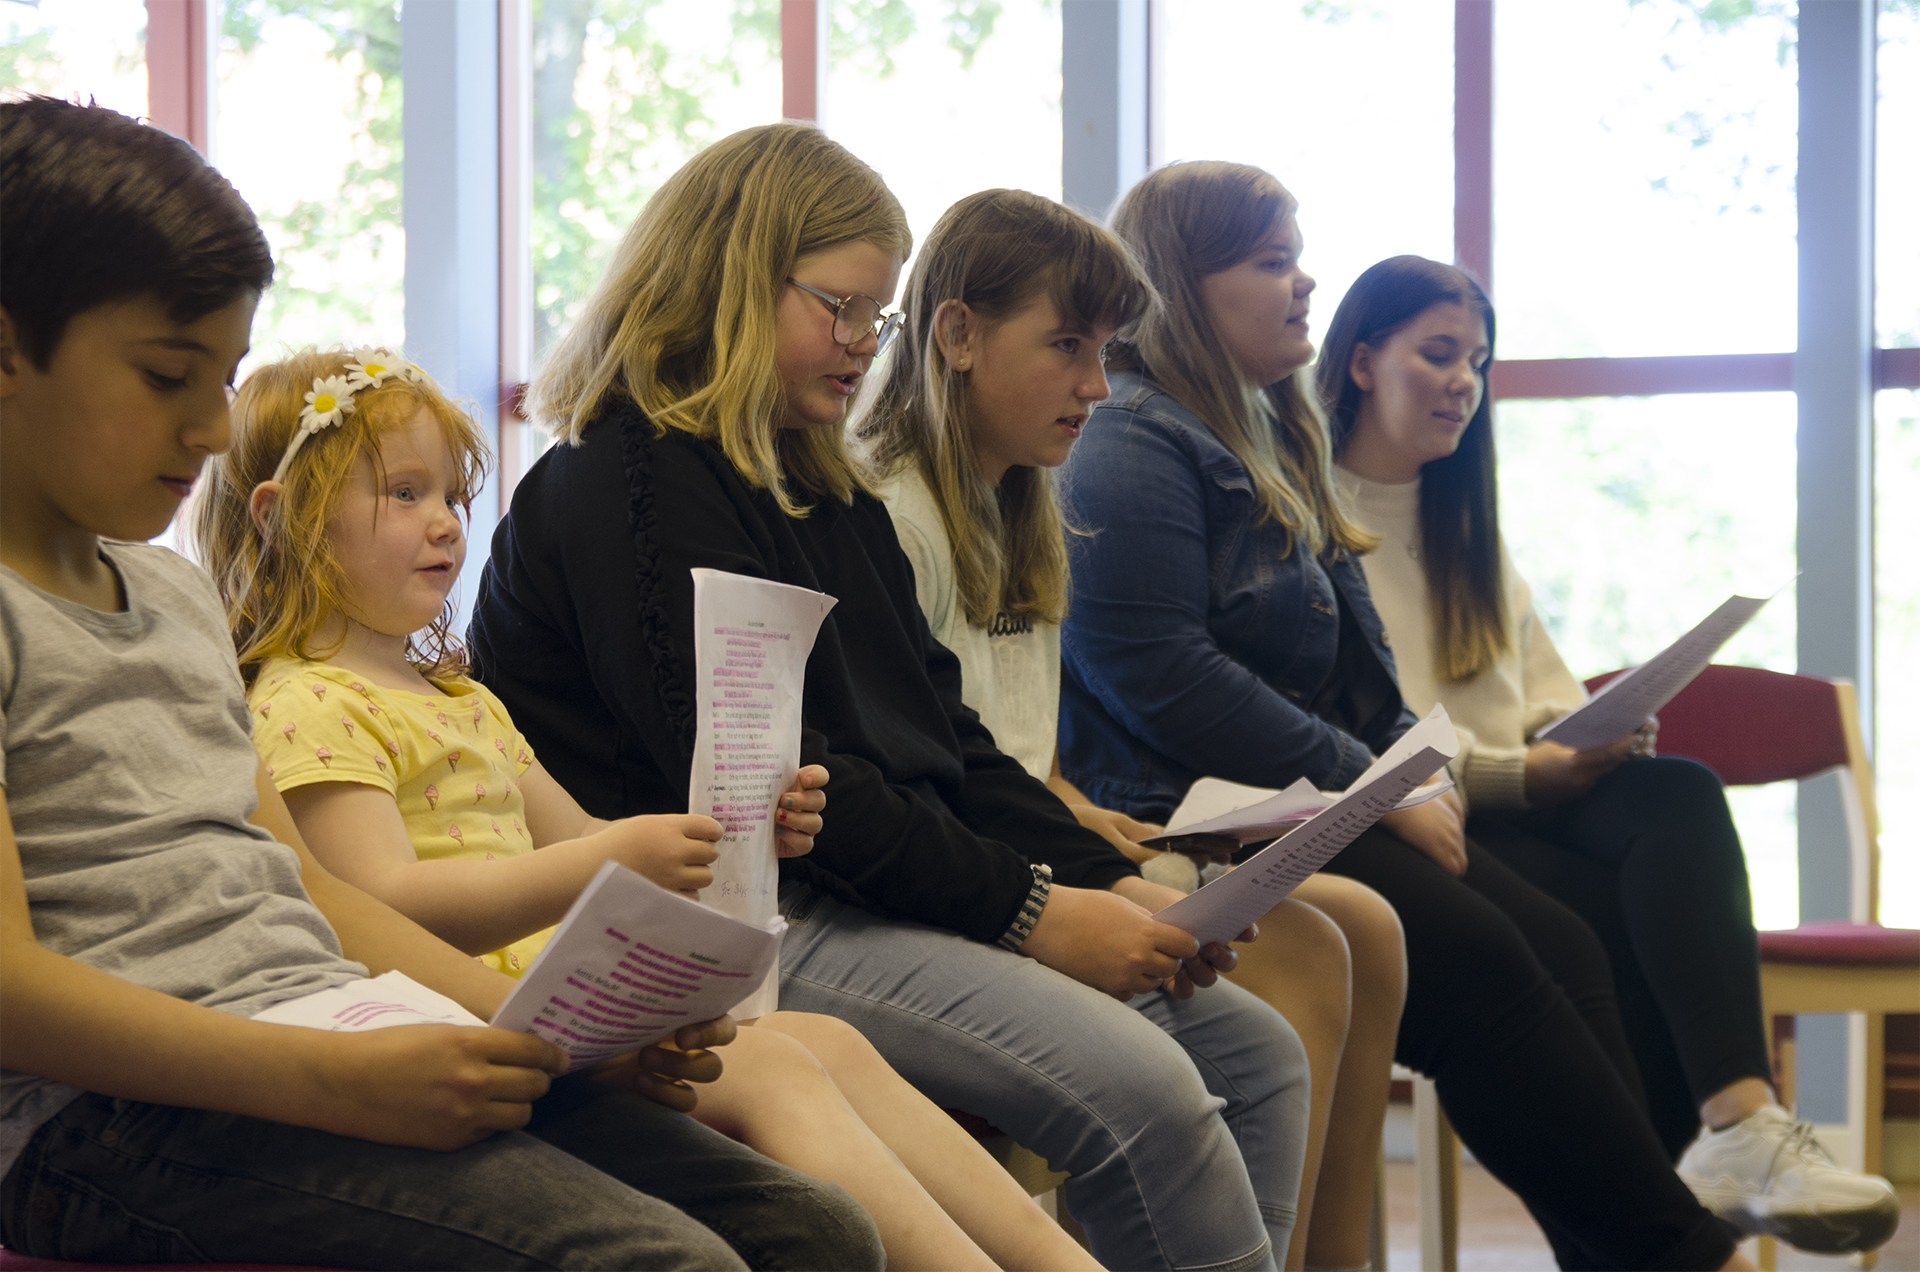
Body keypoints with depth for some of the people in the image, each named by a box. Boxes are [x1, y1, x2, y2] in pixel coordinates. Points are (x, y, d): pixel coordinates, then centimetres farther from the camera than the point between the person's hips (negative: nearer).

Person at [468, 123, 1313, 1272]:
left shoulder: (831, 492, 21)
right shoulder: (632, 485, -9)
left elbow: (945, 734, 18)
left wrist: (1111, 883, 1)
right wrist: (1027, 909, -18)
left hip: (909, 890, 10)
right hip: (754, 921, -10)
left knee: (1255, 1051, 3)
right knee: (1142, 1089, -25)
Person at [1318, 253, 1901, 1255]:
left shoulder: (1465, 522, 28)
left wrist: (1591, 736, 0)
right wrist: (1515, 773, -14)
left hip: (1520, 796, 6)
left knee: (1682, 798, -29)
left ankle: (1738, 1125, -42)